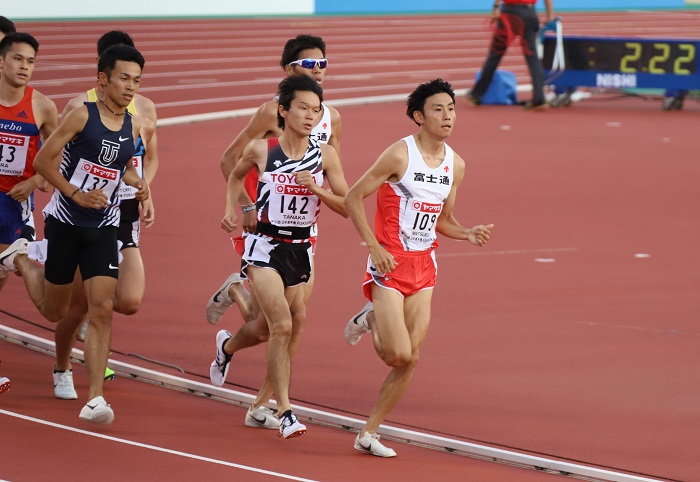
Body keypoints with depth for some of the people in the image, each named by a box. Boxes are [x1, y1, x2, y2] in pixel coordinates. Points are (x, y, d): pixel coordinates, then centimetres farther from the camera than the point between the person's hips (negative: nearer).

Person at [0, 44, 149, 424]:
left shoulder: (133, 126, 4)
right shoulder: (82, 116, -12)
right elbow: (43, 160, -11)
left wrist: (137, 184, 1)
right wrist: (76, 194, -19)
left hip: (104, 228, 3)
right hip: (65, 222, -3)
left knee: (102, 310, -9)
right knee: (54, 311, 11)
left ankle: (94, 399, -9)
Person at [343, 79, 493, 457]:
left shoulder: (455, 164, 6)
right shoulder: (400, 155, -13)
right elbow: (354, 198, -9)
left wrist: (469, 234, -4)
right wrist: (374, 247, -15)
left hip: (423, 266, 6)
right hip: (389, 264, -6)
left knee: (410, 360, 0)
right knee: (399, 355, -12)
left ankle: (368, 434, 13)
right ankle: (370, 323, 22)